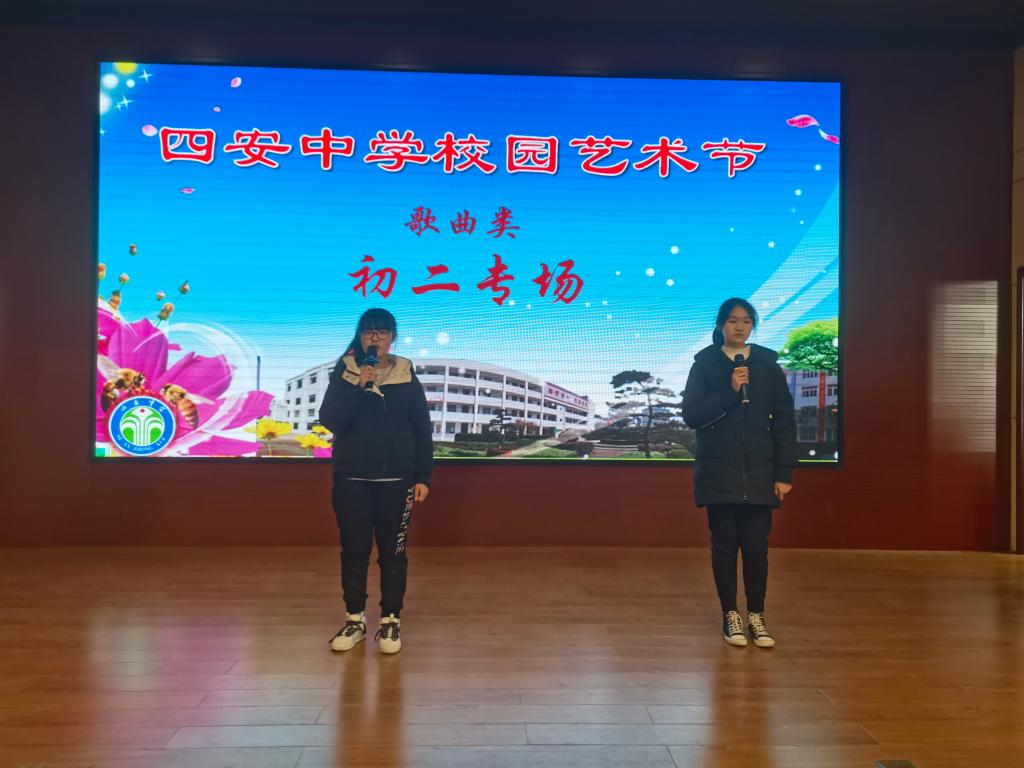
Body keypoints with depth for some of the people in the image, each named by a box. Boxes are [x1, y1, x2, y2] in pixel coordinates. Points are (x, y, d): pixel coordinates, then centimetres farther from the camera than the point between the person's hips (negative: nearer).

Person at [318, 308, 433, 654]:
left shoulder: (406, 376, 2)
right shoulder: (344, 372, 3)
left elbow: (422, 429, 3)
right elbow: (329, 421, -7)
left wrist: (423, 477, -2)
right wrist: (358, 386, -18)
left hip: (395, 478, 0)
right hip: (351, 477, 1)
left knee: (393, 552, 5)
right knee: (354, 551, 7)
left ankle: (390, 621, 17)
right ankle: (355, 619, 22)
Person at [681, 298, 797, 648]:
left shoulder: (768, 365, 6)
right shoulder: (704, 365, 2)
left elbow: (784, 421, 4)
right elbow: (691, 415, -7)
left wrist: (784, 473, -1)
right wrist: (730, 391, -18)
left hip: (758, 473, 1)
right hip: (718, 472, -1)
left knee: (756, 547, 1)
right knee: (724, 545, 5)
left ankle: (756, 616, 15)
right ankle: (730, 615, 17)